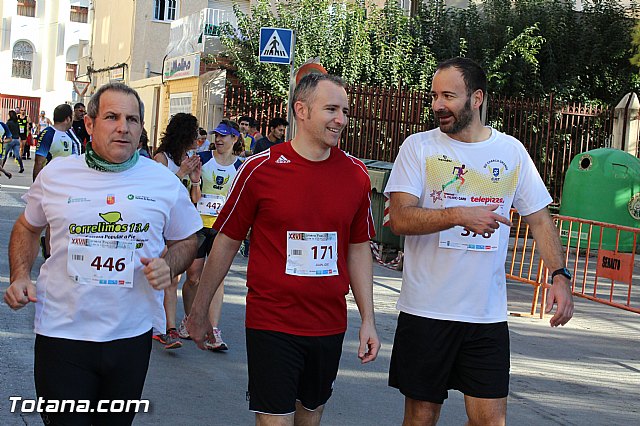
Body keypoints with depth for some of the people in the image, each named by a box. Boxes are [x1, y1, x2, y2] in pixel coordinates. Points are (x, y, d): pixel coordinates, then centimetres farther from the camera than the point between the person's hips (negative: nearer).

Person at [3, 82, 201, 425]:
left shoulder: (164, 182, 0)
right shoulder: (55, 174, 1)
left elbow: (186, 241, 12)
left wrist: (168, 266, -9)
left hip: (132, 336, 1)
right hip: (62, 332, -1)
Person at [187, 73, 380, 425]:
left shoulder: (356, 174, 1)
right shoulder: (260, 168, -8)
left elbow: (358, 249, 10)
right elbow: (226, 241, 0)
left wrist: (368, 319, 7)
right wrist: (199, 311, 4)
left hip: (330, 326, 4)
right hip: (271, 325, -4)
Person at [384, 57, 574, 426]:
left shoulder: (512, 151, 5)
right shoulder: (418, 147, -2)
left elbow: (540, 219, 11)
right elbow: (400, 219, -12)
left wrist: (560, 275, -3)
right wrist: (459, 216, -25)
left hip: (488, 313, 2)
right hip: (426, 309, -1)